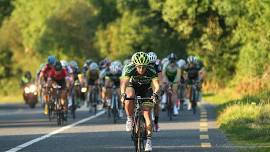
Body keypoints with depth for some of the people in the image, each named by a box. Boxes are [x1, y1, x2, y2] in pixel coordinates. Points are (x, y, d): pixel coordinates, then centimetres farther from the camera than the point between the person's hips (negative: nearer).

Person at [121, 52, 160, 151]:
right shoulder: (129, 69, -31)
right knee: (129, 96, -35)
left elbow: (156, 85, -40)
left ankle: (149, 140, -8)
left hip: (146, 89, 0)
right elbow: (124, 82, -42)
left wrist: (155, 94, -60)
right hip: (133, 86, 0)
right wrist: (123, 94, -60)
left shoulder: (151, 71, -31)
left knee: (147, 113, -15)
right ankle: (130, 119, -13)